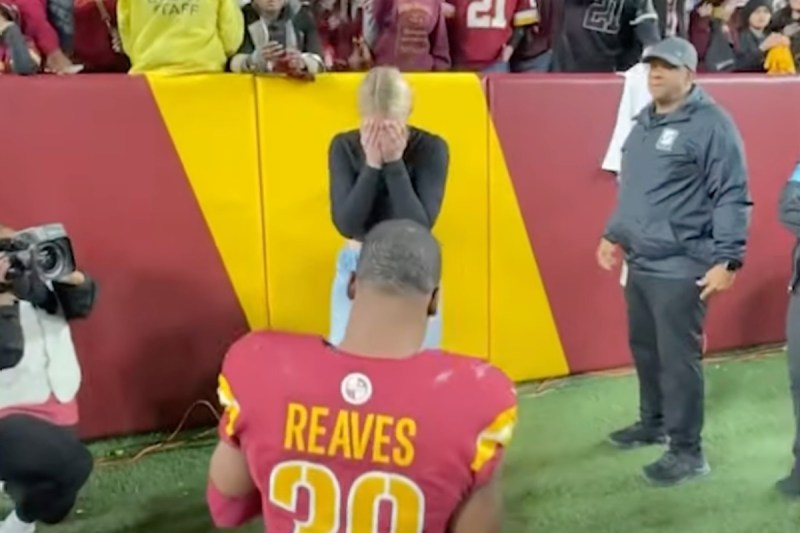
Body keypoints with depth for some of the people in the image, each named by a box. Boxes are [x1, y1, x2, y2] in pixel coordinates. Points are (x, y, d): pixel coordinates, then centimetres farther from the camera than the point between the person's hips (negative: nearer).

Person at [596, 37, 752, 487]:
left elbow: (733, 198, -15)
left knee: (678, 359, -3)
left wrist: (727, 259, -20)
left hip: (680, 269, -8)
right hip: (640, 263, 8)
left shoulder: (711, 123, -12)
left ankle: (688, 451, 11)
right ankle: (653, 423, 37)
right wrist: (614, 234, 23)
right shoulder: (646, 121, 14)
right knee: (644, 349, 18)